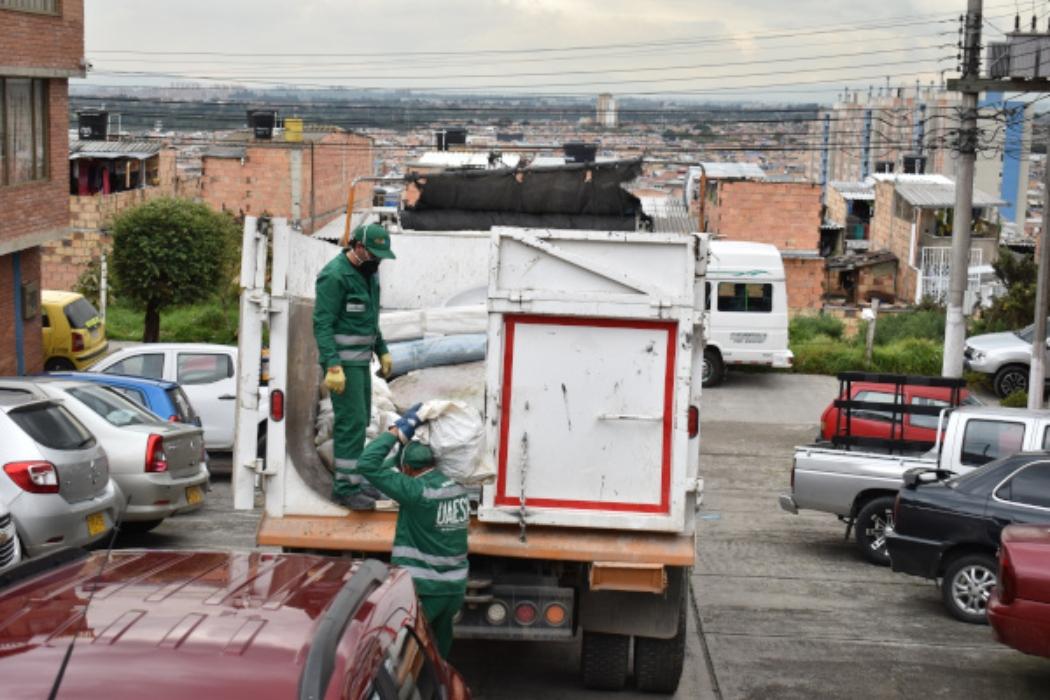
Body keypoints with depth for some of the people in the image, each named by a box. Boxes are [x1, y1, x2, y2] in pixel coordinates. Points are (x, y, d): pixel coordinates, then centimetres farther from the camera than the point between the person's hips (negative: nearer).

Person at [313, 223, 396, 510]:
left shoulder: (368, 273, 11)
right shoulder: (335, 276, -17)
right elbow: (322, 324, -20)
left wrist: (382, 351, 19)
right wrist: (333, 367, -25)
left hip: (361, 359, 9)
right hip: (342, 362, -9)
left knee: (360, 420, 13)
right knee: (351, 422, -10)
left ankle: (353, 479, 22)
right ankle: (345, 488, -5)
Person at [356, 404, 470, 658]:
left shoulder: (417, 492, -18)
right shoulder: (459, 490, 5)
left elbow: (367, 464, -19)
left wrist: (398, 431, -13)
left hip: (422, 590, -7)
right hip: (455, 589, 7)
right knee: (438, 653, 20)